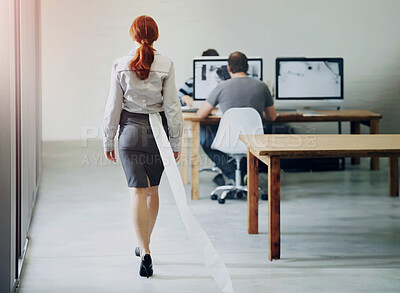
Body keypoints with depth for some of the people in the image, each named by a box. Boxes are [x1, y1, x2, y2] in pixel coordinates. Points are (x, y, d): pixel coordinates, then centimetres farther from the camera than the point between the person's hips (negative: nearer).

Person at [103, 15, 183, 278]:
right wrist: (176, 142, 1)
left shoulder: (120, 66, -5)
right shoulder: (165, 65, -6)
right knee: (153, 189, 17)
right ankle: (145, 245, 30)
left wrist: (108, 140, 7)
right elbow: (172, 106, -6)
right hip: (158, 129, 1)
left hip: (130, 130, -1)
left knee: (138, 191, -3)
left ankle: (145, 252, -17)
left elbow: (113, 106, -2)